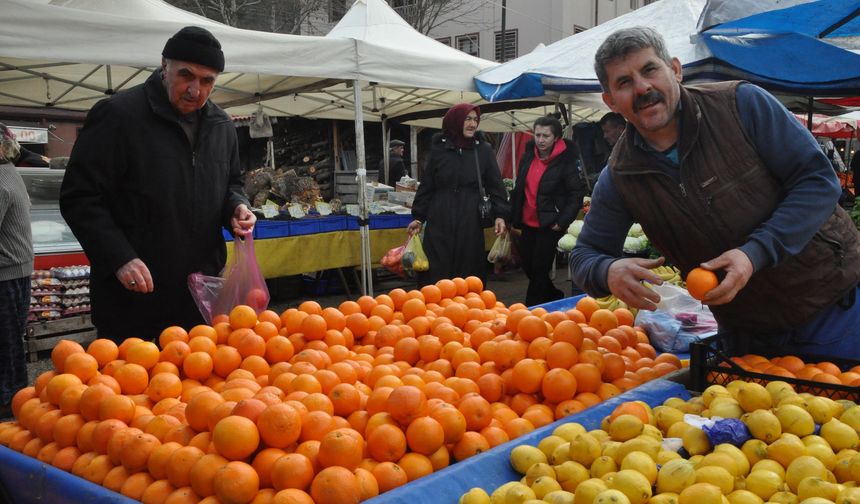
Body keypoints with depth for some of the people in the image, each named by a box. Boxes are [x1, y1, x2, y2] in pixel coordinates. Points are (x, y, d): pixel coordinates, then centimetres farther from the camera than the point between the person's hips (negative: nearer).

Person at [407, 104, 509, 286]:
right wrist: (418, 217, 6)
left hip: (470, 223, 0)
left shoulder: (484, 150, 5)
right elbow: (426, 186, 10)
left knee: (469, 276, 2)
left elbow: (495, 185, 4)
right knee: (436, 276, -2)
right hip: (440, 223, 0)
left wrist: (499, 215, -8)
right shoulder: (439, 149, 5)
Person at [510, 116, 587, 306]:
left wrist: (563, 221, -15)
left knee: (539, 269, -1)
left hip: (549, 226, -6)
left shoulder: (566, 161, -11)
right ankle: (556, 298, 34)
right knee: (528, 267, 13)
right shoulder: (528, 157, 7)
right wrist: (513, 218, 10)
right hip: (527, 224, 7)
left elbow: (577, 192, -10)